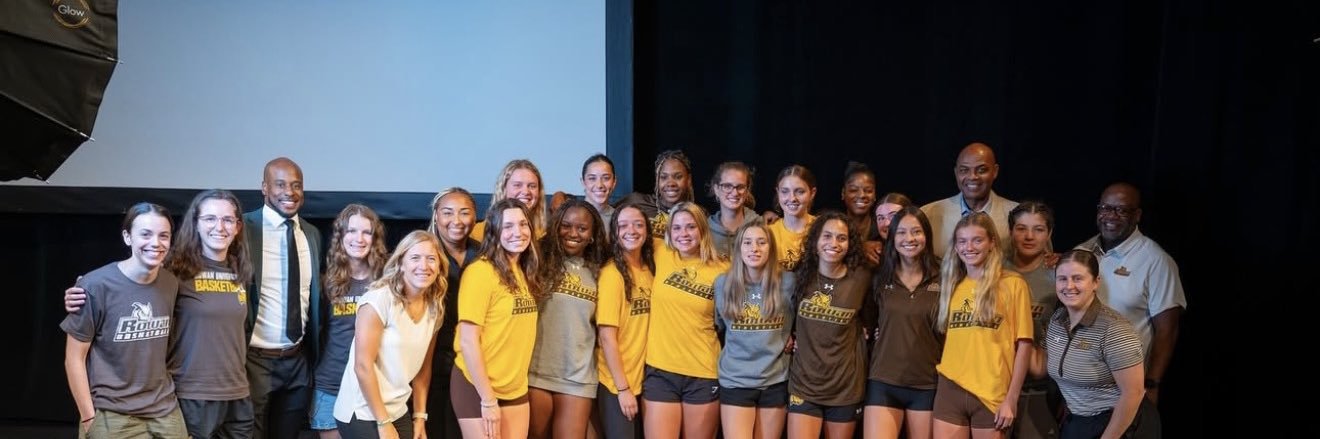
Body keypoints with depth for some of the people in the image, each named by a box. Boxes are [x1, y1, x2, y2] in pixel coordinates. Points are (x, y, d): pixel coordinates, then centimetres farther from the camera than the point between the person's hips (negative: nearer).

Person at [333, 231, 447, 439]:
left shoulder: (434, 307, 3)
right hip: (363, 414, -6)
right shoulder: (379, 299, -16)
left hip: (398, 412, 6)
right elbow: (363, 366, -17)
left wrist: (420, 416, 7)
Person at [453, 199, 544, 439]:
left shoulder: (524, 272, 7)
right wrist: (488, 399, -17)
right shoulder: (480, 271, -15)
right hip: (478, 388, -7)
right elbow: (468, 341, -17)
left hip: (516, 388, 7)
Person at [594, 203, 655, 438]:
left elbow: (645, 326, 8)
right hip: (616, 383, -6)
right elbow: (607, 337, -16)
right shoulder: (612, 273, -14)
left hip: (643, 379, 6)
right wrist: (623, 388, -16)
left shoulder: (650, 270, 4)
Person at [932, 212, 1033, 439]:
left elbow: (1023, 344, -4)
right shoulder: (952, 285, 10)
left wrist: (1012, 399, -8)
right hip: (950, 389, 3)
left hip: (992, 395, -3)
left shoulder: (1013, 284, -1)